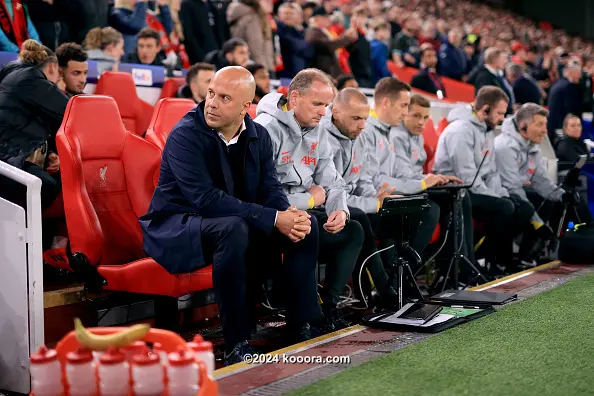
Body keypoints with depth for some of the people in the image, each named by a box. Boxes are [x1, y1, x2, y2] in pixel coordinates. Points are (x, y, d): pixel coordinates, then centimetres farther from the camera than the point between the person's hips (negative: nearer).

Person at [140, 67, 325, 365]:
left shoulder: (258, 136, 3)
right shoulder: (185, 135, -19)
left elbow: (271, 190, -1)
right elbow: (205, 198, -28)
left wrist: (289, 216, -26)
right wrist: (272, 219, -31)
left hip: (235, 224, 7)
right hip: (177, 227, -7)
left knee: (307, 224, -8)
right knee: (233, 229, -38)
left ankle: (303, 326, -3)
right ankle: (236, 346, -30)